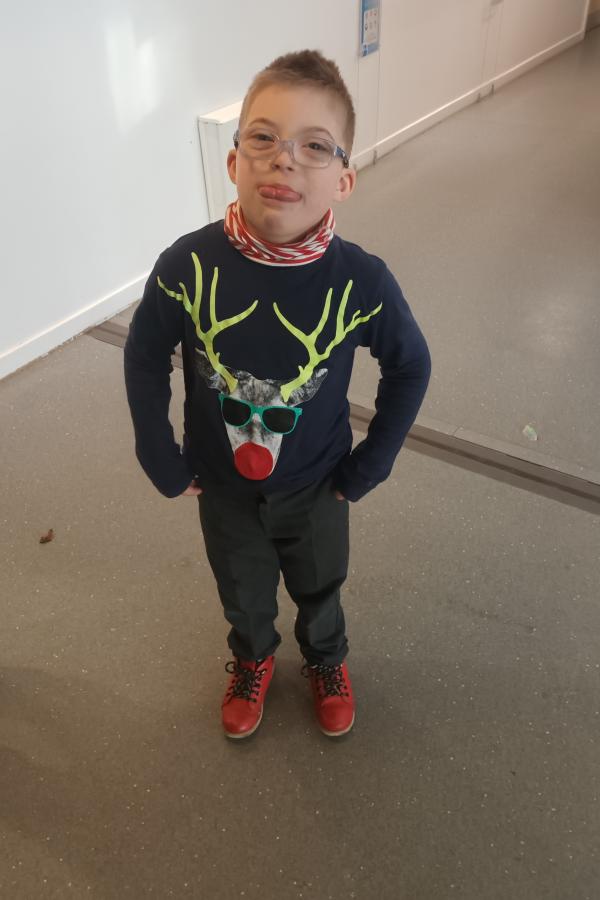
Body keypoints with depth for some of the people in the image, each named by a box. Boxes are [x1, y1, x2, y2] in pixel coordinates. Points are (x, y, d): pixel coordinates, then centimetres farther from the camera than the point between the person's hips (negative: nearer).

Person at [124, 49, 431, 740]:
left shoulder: (361, 281, -26)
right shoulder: (188, 266, -25)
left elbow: (409, 368, -9)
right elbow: (144, 359, -8)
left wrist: (367, 467, -7)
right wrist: (163, 463, -5)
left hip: (315, 488, 0)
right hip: (223, 486, 1)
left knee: (319, 587, 27)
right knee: (243, 592, 27)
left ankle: (326, 660, 60)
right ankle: (252, 659, 60)